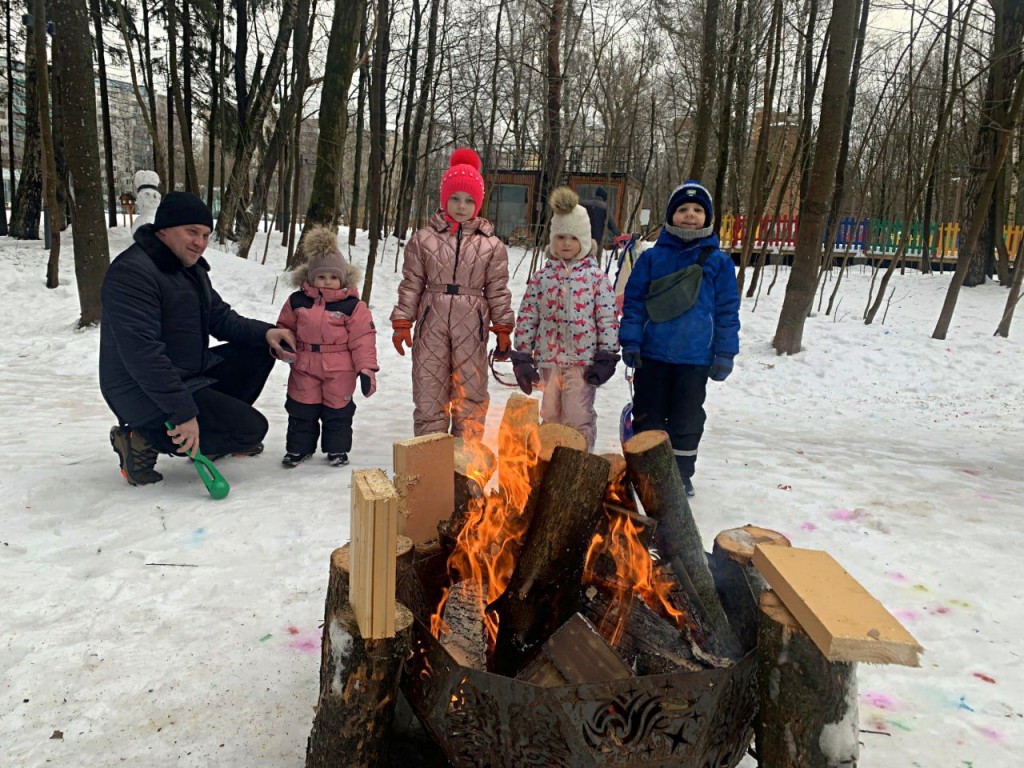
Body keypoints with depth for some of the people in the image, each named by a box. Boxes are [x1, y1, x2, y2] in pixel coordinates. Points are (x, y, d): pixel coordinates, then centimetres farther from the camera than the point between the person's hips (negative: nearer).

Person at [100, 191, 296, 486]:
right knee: (251, 428, -15)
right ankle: (145, 440, -8)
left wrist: (264, 332, -6)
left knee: (259, 352, 8)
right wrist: (183, 412, -31)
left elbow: (220, 317, 14)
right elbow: (142, 353, -29)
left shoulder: (191, 268, 11)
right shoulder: (132, 272, -22)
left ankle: (219, 424, 13)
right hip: (146, 394, -10)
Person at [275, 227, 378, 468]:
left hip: (339, 369, -2)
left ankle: (337, 448, 26)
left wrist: (366, 369, -12)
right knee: (301, 409, 12)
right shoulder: (297, 301, 1)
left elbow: (363, 339, -9)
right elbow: (286, 327, 15)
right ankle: (299, 447, 29)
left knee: (337, 410, 9)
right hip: (304, 366, 3)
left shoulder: (352, 305, -8)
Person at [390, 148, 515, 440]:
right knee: (429, 392, 4)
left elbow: (498, 291, 7)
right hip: (432, 320, 0)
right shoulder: (424, 238, 5)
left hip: (471, 325, 0)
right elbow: (411, 285, 7)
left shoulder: (491, 245, 4)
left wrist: (503, 331, 5)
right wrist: (402, 323, 3)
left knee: (470, 394, 6)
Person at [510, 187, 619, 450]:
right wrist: (522, 358, 3)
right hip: (548, 359, 3)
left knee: (578, 418, -3)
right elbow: (526, 318, 6)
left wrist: (606, 358, -7)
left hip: (583, 359, -3)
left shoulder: (596, 277, -2)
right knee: (550, 417, 13)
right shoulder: (541, 277, 5)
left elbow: (608, 319, -3)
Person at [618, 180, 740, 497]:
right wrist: (630, 341, -5)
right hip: (652, 354, 0)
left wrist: (725, 354, -1)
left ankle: (681, 474, 27)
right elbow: (633, 301, 2)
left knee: (687, 419, 11)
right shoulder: (652, 257, 0)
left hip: (696, 358, 0)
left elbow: (727, 311, 2)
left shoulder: (718, 262, 0)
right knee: (647, 415, 12)